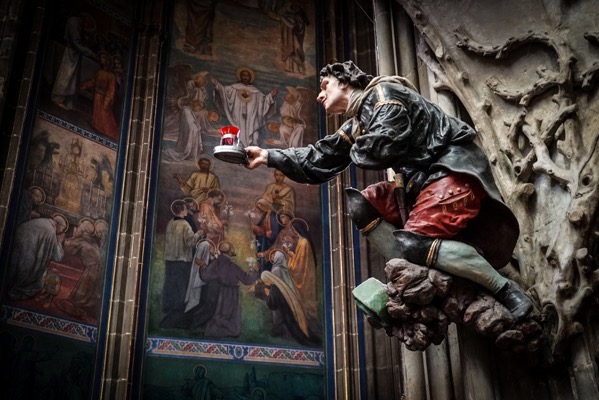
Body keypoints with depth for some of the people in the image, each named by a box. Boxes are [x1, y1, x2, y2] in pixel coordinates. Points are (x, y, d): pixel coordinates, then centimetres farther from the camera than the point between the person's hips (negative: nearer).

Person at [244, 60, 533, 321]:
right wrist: (269, 156, 12)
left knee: (414, 241, -26)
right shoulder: (356, 124, 19)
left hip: (456, 169, -9)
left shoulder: (382, 93, -8)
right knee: (361, 203, 2)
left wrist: (355, 151, -2)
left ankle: (508, 291, -16)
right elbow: (318, 162, 17)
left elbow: (384, 147, -23)